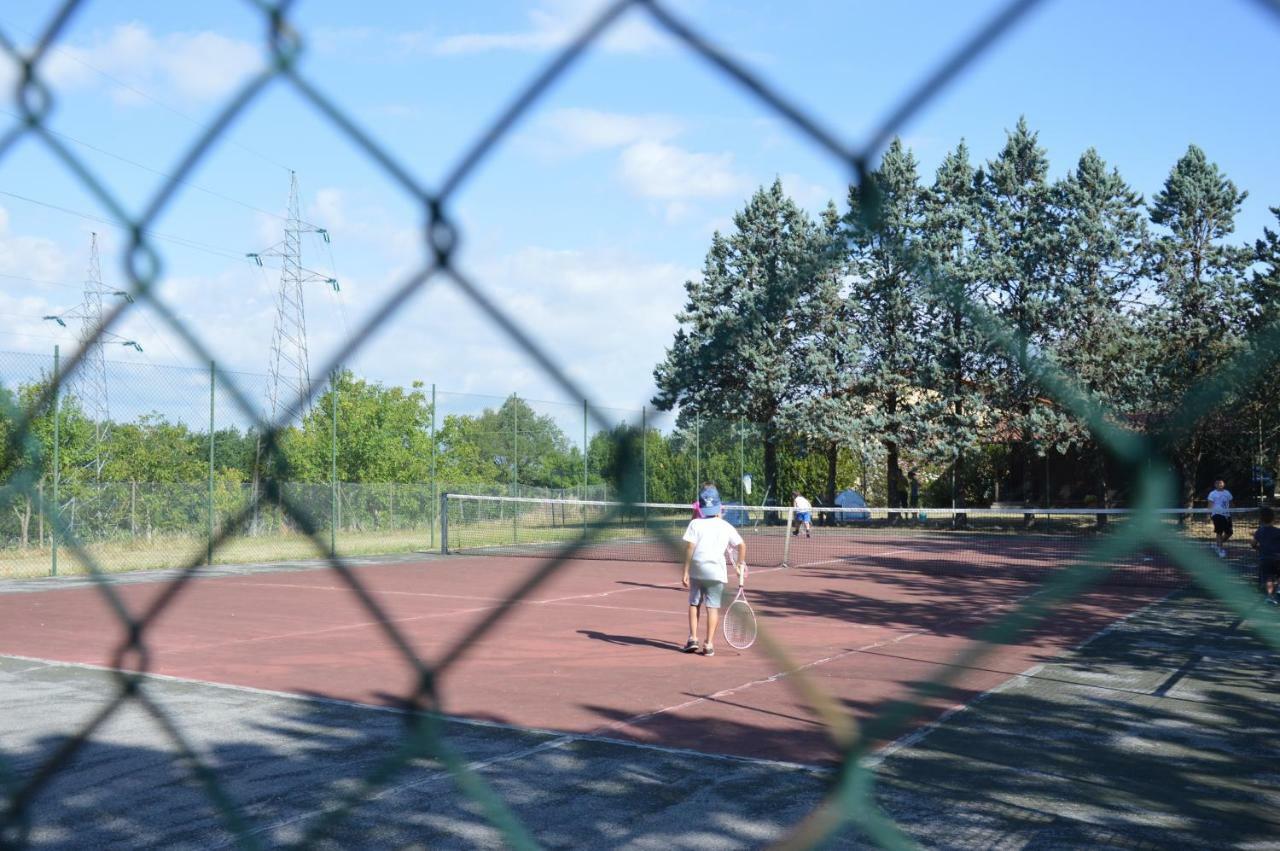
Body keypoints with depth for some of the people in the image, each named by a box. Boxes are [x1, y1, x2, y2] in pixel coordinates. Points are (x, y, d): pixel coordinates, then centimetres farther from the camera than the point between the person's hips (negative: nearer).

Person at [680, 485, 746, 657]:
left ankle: (693, 638, 13)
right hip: (716, 571, 0)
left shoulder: (695, 523, -2)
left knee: (694, 604, 17)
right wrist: (741, 563, 16)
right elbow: (742, 544, 3)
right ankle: (709, 644, 1)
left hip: (696, 570, 0)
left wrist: (686, 572, -4)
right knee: (712, 607, 3)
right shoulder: (725, 526, 4)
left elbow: (690, 548, -7)